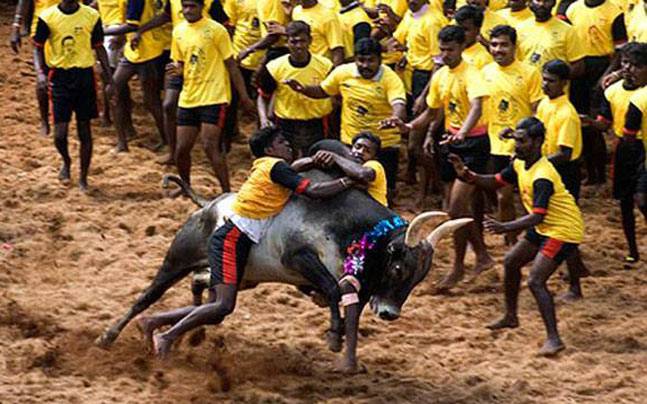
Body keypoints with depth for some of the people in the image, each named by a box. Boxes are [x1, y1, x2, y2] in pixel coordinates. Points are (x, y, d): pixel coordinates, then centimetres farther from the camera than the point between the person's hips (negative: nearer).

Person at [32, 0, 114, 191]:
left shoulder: (91, 16, -1)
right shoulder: (47, 17, -4)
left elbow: (99, 48, 8)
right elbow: (38, 48, 5)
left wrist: (108, 78, 6)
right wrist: (40, 71, -12)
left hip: (85, 76, 1)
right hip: (60, 77, -1)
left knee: (84, 131, 4)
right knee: (60, 133, -6)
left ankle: (83, 178, 18)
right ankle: (66, 162, 27)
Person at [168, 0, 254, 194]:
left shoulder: (216, 30, -9)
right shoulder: (178, 31, 8)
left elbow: (231, 65, -6)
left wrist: (244, 96, -6)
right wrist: (177, 70, -8)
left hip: (213, 97, -6)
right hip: (188, 97, 6)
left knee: (210, 146, -14)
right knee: (182, 148, 8)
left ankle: (227, 192, -7)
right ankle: (185, 187, 30)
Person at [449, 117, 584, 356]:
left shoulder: (542, 177, -29)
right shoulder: (520, 165, 0)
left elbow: (537, 216, -37)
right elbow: (496, 182, 11)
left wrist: (505, 228, -49)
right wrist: (467, 176, -7)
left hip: (563, 230, -11)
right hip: (543, 228, 11)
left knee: (535, 281, -20)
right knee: (511, 262, 22)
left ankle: (553, 339, -21)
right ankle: (510, 317, 40)